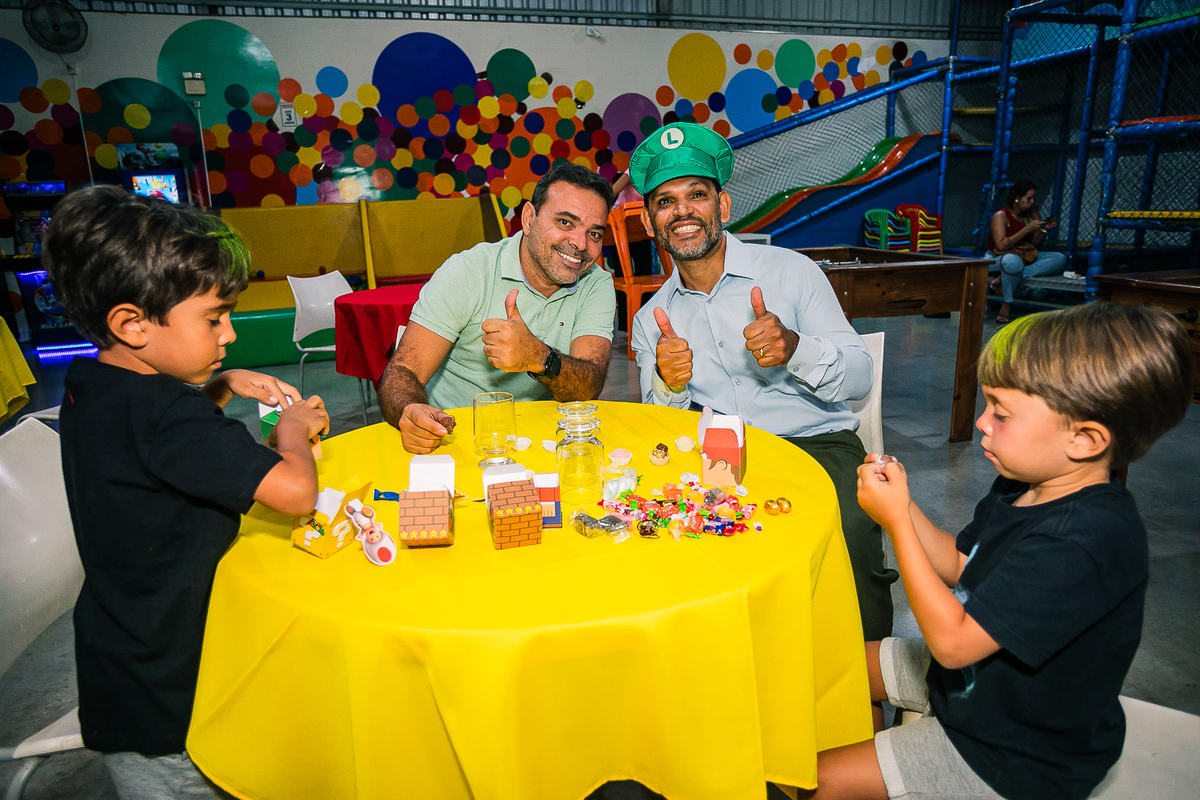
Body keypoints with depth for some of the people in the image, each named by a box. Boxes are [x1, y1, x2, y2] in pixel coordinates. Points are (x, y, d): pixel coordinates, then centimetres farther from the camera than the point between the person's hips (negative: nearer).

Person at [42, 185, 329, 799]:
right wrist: (292, 428, -17)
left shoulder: (90, 385, -1)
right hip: (164, 703, -8)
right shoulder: (163, 411, -31)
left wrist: (221, 386, 5)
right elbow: (296, 492, -38)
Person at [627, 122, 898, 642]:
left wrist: (794, 348, -21)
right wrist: (667, 385, -15)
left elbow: (859, 378, 0)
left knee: (847, 534, -33)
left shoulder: (792, 271, 4)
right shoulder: (651, 321, 12)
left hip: (816, 443, -2)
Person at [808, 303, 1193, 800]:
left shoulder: (1083, 544, -36)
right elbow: (957, 566, 5)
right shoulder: (1028, 486, -6)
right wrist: (901, 501, -12)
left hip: (1015, 757, -8)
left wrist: (896, 521, -29)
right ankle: (878, 752, 39)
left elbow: (952, 640, -33)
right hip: (970, 673, 9)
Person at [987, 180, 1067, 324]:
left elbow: (1035, 245, 10)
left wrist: (1044, 230, -8)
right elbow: (1001, 245, -22)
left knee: (1060, 259, -16)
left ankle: (1003, 279, -27)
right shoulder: (1001, 216, -10)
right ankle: (1006, 305, -23)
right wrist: (1027, 229, -21)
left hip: (1028, 257, 7)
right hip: (1001, 257, -7)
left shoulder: (1034, 215, 8)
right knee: (1013, 261, -43)